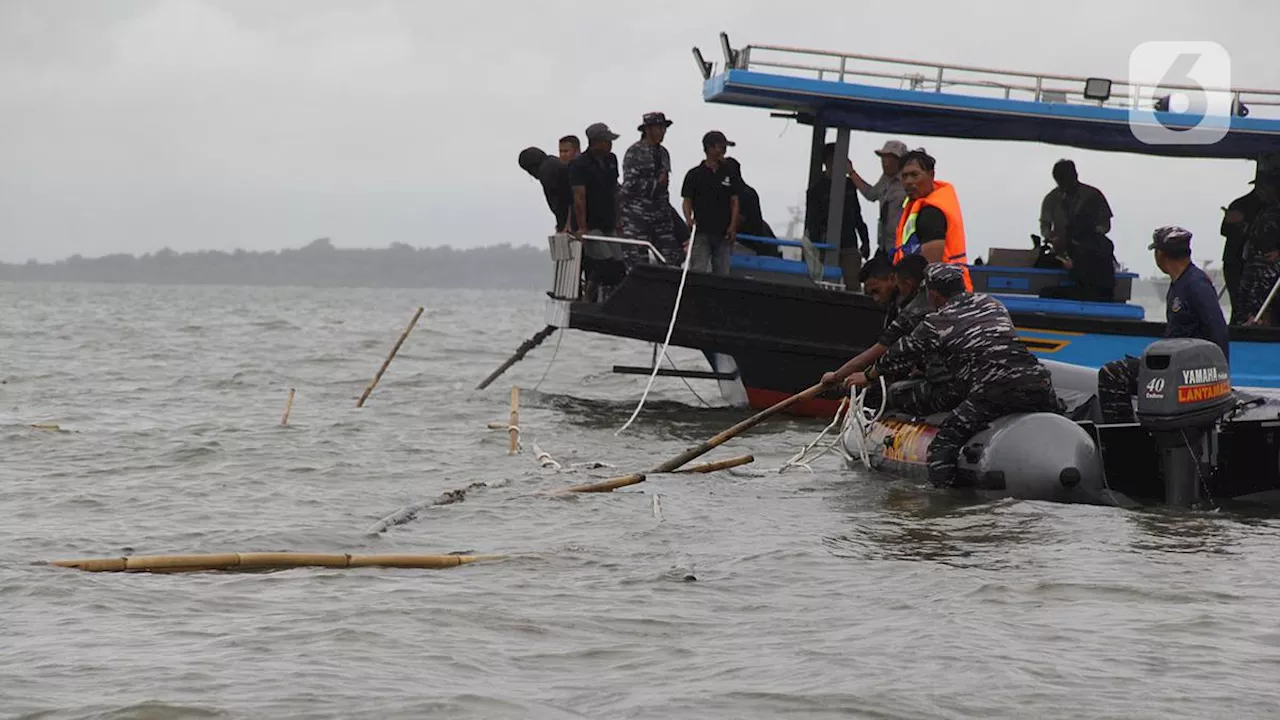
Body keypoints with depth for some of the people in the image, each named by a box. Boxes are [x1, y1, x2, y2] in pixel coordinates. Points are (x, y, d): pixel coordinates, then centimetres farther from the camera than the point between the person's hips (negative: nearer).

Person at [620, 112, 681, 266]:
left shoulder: (663, 153, 16)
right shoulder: (634, 152, -8)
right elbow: (630, 184, -15)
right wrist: (657, 184, -10)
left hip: (660, 214, 7)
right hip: (637, 214, -7)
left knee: (673, 257, -2)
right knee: (638, 261, -6)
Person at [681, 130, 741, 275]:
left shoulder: (729, 174, 11)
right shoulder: (694, 175, 3)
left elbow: (734, 202, 9)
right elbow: (687, 201, 4)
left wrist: (733, 226, -4)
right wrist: (689, 220, -14)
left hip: (724, 234, 3)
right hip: (701, 232, -3)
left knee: (722, 273, 3)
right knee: (699, 270, -11)